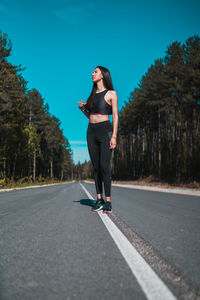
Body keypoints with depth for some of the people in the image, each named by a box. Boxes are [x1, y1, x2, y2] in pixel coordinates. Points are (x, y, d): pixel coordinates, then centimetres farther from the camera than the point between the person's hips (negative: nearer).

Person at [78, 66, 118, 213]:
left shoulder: (111, 93, 0)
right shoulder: (92, 95, 17)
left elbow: (115, 116, -6)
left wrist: (114, 136, -14)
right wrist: (82, 108, 4)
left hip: (105, 131, -6)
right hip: (91, 132, 6)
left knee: (104, 166, -11)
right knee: (96, 167, 5)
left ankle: (108, 201, -4)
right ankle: (99, 199, 11)